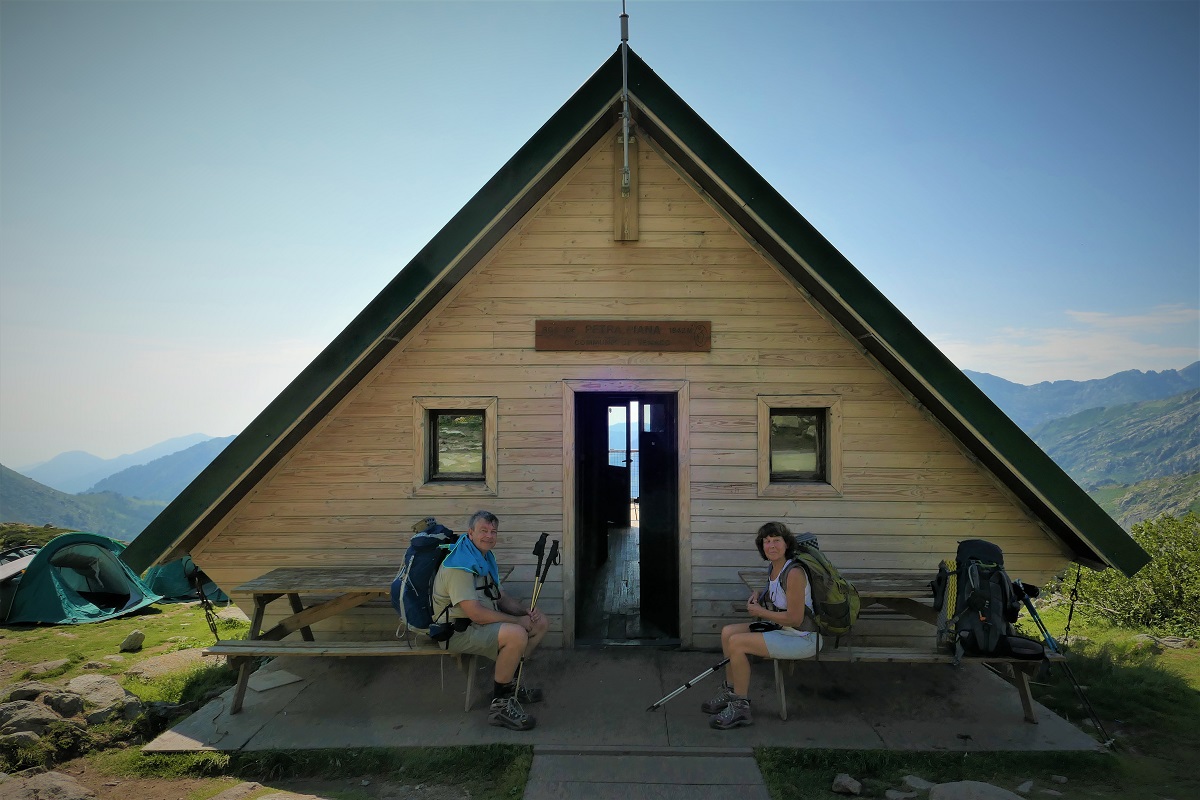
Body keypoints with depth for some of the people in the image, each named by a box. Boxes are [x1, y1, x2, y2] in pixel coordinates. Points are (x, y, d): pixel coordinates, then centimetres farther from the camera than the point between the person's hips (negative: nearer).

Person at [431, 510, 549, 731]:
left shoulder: (486, 557, 11)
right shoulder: (459, 565, -22)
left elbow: (501, 596, 16)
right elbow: (475, 613, -28)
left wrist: (526, 612, -4)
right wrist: (519, 621, -20)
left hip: (485, 620, 10)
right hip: (458, 630, -10)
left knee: (541, 622, 6)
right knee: (517, 635, -32)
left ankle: (509, 683, 16)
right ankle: (500, 704, -16)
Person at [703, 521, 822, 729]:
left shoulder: (794, 573, -23)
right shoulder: (773, 570, 6)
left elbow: (795, 619, -25)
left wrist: (760, 612, -13)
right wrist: (759, 598, 4)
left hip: (802, 639, -10)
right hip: (780, 629, 10)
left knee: (736, 642, -20)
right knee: (727, 632, 7)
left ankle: (740, 708, -8)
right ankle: (730, 691, 19)